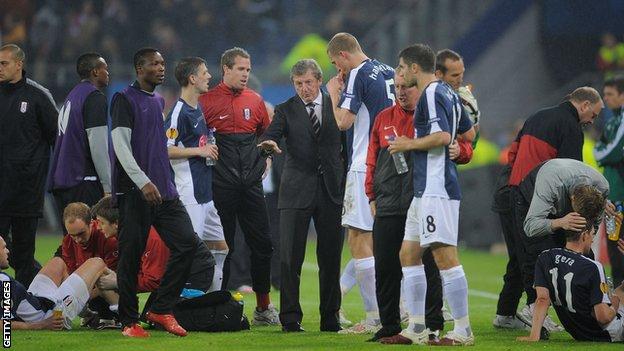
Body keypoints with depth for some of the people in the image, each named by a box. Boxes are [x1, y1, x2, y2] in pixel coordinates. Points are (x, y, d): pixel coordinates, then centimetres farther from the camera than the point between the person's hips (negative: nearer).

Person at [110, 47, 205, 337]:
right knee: (131, 255, -3)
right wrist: (143, 182, -21)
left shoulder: (159, 101, 18)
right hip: (134, 191, -7)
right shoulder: (125, 99, -5)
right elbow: (120, 145, -13)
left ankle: (161, 309, 5)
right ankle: (129, 321, 5)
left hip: (163, 190, 7)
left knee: (188, 242, -3)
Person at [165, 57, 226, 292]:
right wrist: (200, 151, -17)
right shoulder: (179, 112, -14)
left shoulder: (198, 111, 16)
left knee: (220, 247, 13)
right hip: (189, 195, -10)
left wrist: (210, 150, 13)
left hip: (205, 194, 10)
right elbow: (165, 149, -22)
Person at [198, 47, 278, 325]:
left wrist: (265, 160, 11)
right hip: (221, 186, -4)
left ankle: (263, 307, 11)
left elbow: (266, 134, 23)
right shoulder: (207, 101, -3)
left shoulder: (255, 101, 10)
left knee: (262, 245, 3)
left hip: (251, 184, 4)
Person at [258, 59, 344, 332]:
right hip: (297, 192, -1)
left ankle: (330, 318, 12)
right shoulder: (286, 110, 5)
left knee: (331, 258, 5)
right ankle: (290, 318, -1)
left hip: (331, 191, 1)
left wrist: (348, 183, 1)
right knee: (290, 258, -5)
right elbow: (271, 136, -9)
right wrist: (269, 145, -34)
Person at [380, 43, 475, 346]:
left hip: (437, 189, -11)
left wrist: (409, 144, -9)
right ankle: (417, 328, 15)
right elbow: (468, 133, 25)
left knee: (444, 256, -11)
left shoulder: (431, 96, -12)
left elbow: (442, 137, -23)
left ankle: (463, 330, -11)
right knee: (409, 254, 13)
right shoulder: (448, 94, 17)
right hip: (426, 189, 11)